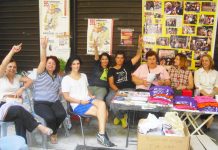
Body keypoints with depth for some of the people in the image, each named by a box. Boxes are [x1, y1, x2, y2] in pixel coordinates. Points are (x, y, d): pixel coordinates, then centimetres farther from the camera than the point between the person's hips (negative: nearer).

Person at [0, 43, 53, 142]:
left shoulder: (17, 77, 21)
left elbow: (29, 80, 16)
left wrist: (22, 89, 0)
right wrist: (12, 51, -17)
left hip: (17, 106, 3)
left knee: (20, 118, -33)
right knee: (19, 109, -37)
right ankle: (39, 126, -31)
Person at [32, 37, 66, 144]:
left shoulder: (57, 77, 18)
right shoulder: (41, 73, 2)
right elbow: (42, 60, -15)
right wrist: (43, 47, -29)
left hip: (55, 101, 4)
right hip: (40, 103, -4)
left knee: (62, 114, -26)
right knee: (50, 117, -31)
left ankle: (53, 131, 5)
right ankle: (53, 133, 4)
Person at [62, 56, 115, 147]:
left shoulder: (83, 76, 18)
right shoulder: (66, 79, -2)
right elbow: (66, 97, -7)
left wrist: (91, 96, 1)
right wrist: (80, 101, -16)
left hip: (88, 100, 6)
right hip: (77, 105, -6)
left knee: (102, 104, -28)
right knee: (103, 112, -25)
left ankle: (101, 134, -21)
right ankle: (102, 134, -13)